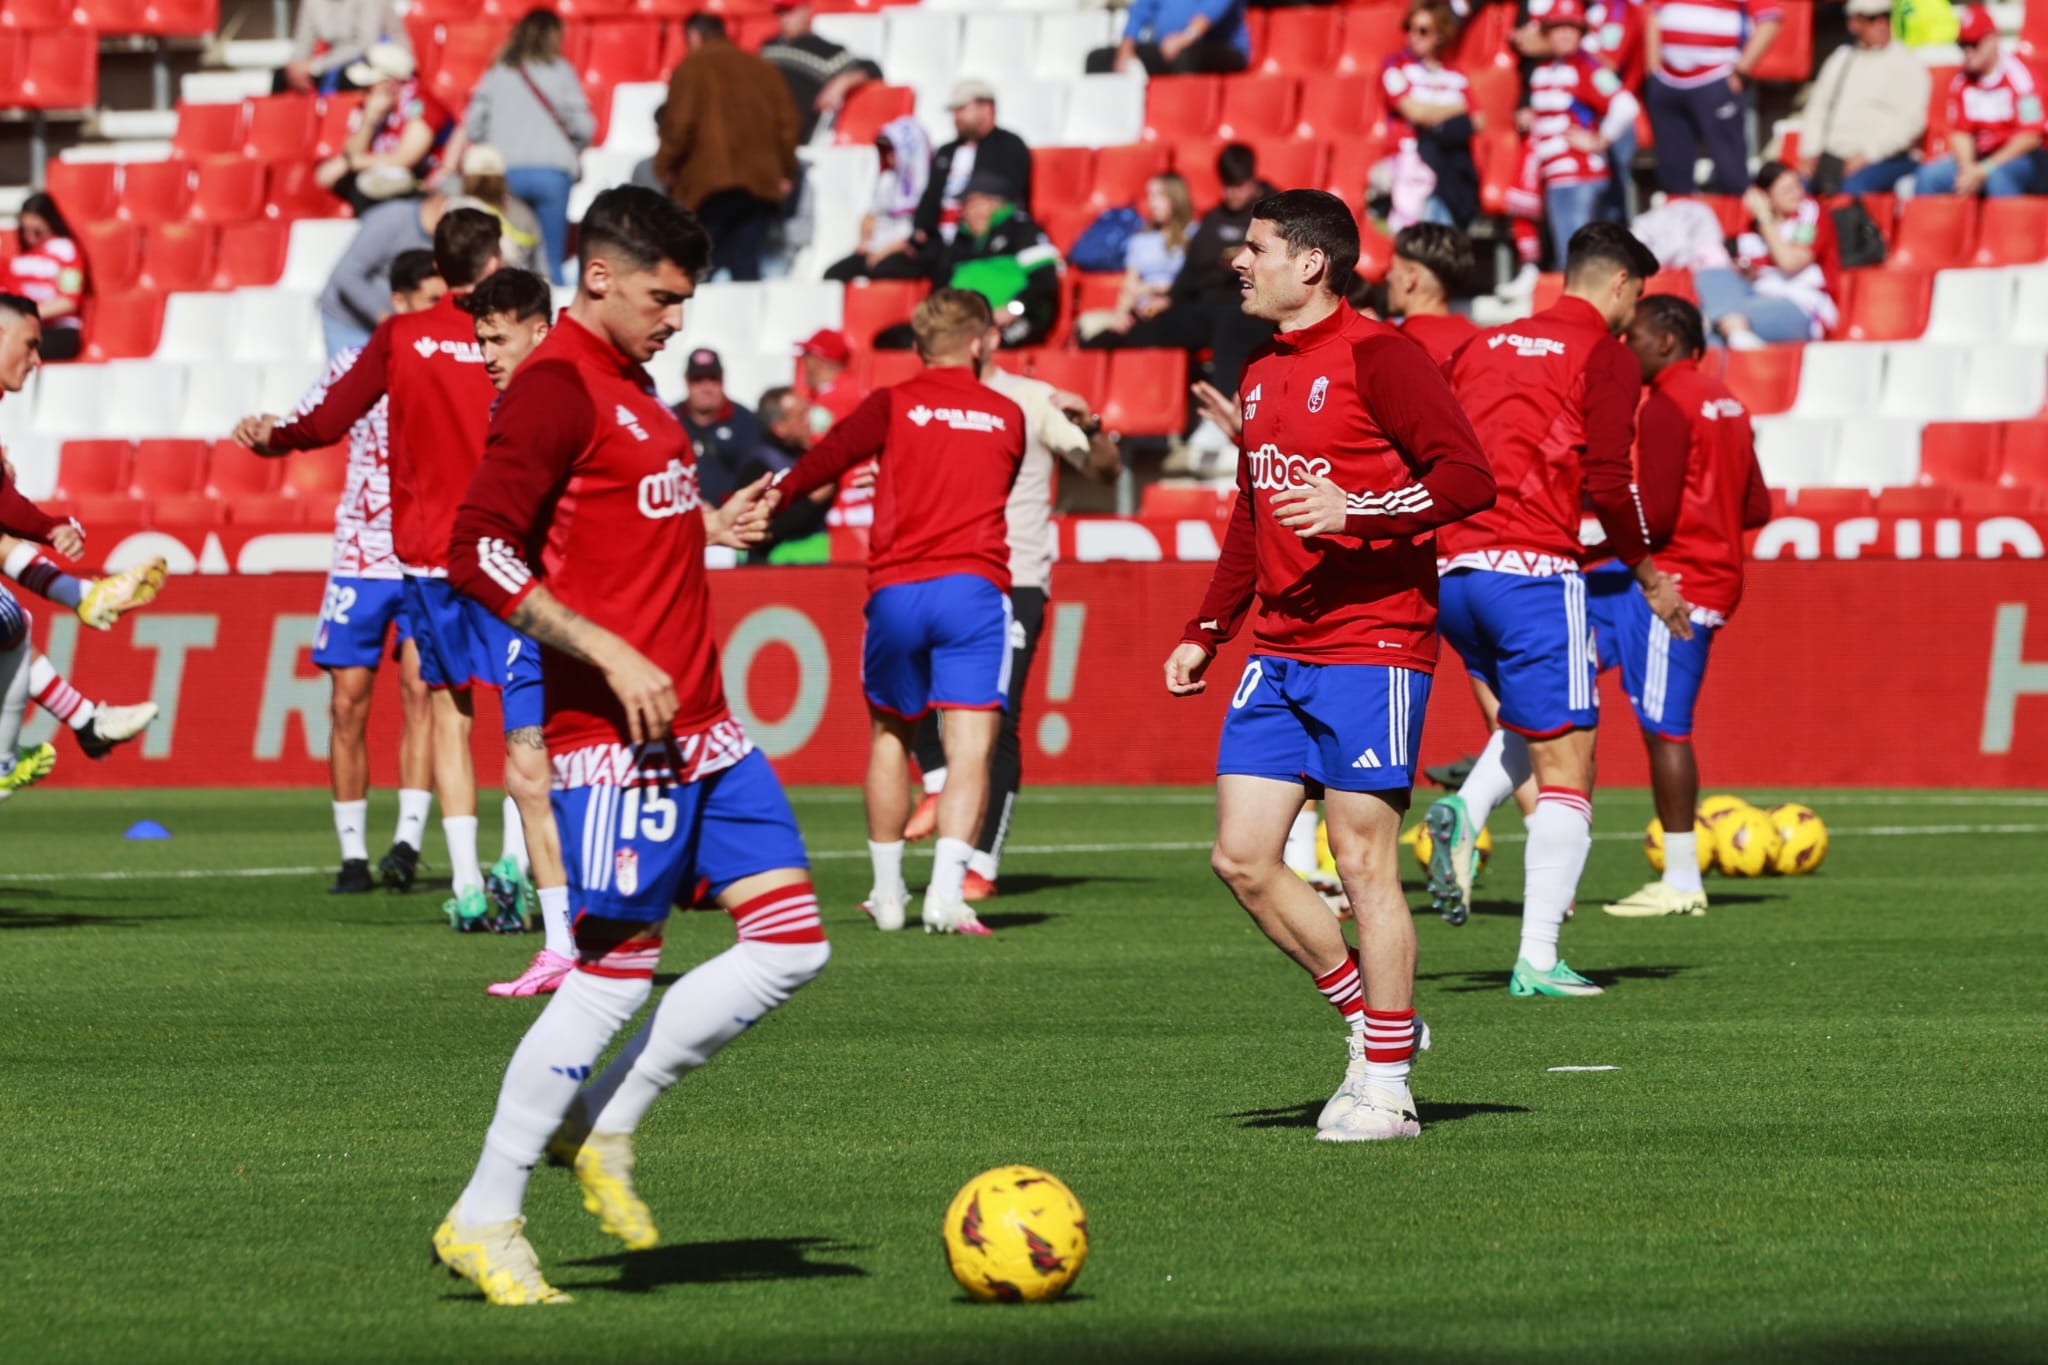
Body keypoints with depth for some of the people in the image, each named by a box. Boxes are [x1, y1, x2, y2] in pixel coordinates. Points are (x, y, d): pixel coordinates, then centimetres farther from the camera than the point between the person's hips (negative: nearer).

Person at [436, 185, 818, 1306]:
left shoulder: (630, 387, 18)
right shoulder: (556, 388, -12)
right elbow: (477, 552, -21)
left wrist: (705, 528, 16)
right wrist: (610, 655, -22)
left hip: (699, 728, 9)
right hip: (617, 739, -9)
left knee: (791, 939, 4)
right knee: (616, 968, -8)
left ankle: (600, 1128, 14)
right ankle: (484, 1220, 2)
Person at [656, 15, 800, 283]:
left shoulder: (691, 68, 0)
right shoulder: (765, 70, 17)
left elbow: (678, 123, -8)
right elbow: (786, 123, 13)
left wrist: (665, 166, 6)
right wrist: (785, 173, 19)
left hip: (708, 182, -5)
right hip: (760, 183, 5)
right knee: (746, 267, 2)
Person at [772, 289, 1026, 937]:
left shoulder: (894, 405, 4)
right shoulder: (1007, 416, 13)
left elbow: (829, 456, -10)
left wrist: (774, 496, -15)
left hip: (896, 588, 0)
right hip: (974, 585, 0)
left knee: (890, 734, 18)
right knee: (969, 745, -7)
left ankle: (888, 893, 23)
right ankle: (946, 891, -23)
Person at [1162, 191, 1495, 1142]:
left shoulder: (1376, 357, -9)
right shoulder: (1261, 375, 17)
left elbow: (1467, 476, -16)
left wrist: (1356, 510, -27)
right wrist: (1206, 632, 23)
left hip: (1370, 644, -8)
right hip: (1278, 652, 8)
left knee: (1362, 860, -6)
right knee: (1242, 858, 3)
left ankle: (1385, 1083, 2)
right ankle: (1366, 1016, 18)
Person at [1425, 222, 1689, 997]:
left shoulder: (1483, 345, 18)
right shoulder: (1604, 357, 0)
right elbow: (1607, 482, -7)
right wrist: (1650, 577, 5)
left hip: (1448, 571, 7)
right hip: (1532, 569, -6)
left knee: (1531, 720, 28)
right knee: (1565, 765, 0)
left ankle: (1465, 815, -1)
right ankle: (1538, 959, -7)